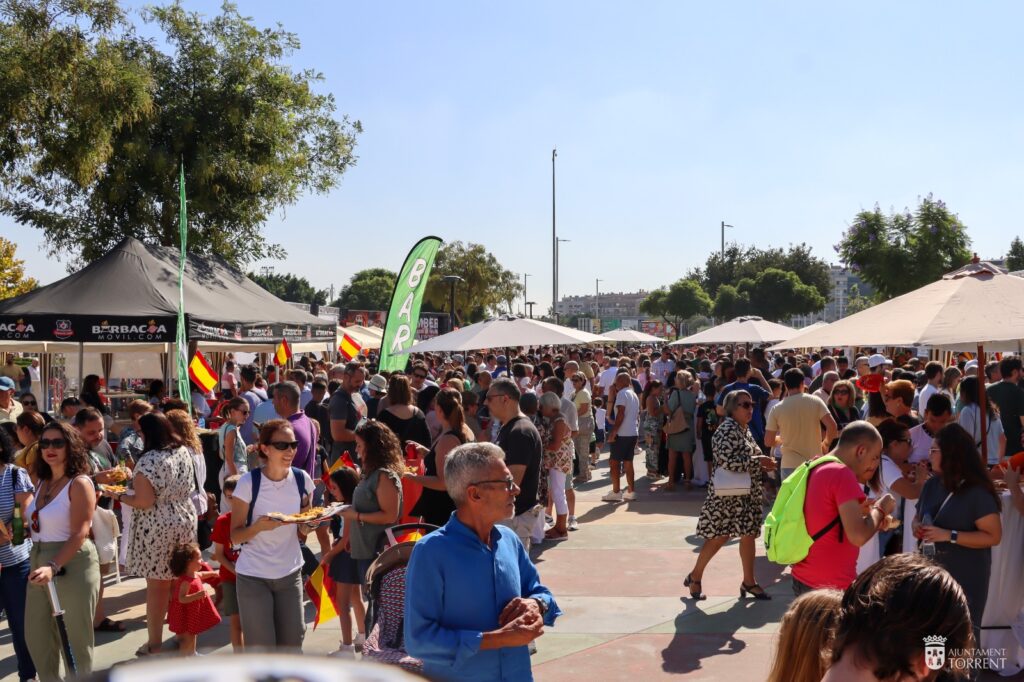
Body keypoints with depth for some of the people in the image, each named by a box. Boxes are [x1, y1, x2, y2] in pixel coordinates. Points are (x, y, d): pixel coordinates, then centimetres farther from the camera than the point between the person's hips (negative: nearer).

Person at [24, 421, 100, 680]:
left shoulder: (79, 483, -12)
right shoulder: (42, 483, 9)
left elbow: (80, 533, -19)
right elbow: (38, 525, 8)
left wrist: (54, 567, -30)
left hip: (72, 565, -7)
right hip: (40, 562, 7)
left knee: (75, 639, 6)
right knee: (36, 635, 15)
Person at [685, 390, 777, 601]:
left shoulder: (745, 429, 12)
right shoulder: (727, 430, -17)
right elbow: (728, 462, -28)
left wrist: (763, 464, 2)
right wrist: (759, 461, -23)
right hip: (727, 494, -9)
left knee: (749, 535, 9)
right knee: (719, 536, -2)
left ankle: (749, 581, 20)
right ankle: (695, 576, 15)